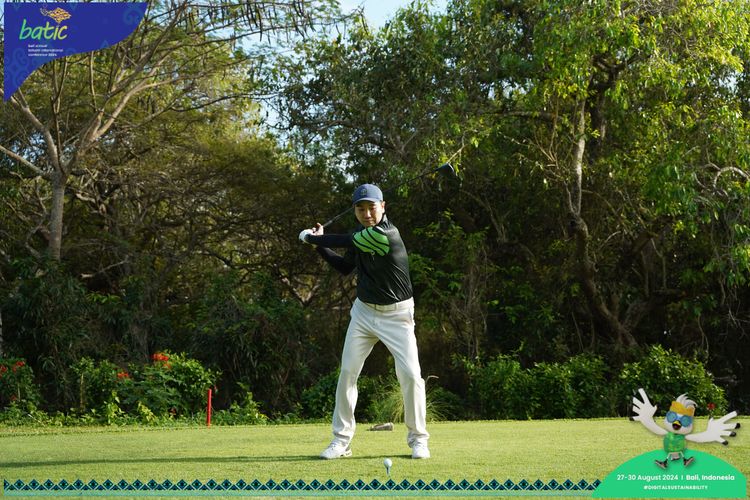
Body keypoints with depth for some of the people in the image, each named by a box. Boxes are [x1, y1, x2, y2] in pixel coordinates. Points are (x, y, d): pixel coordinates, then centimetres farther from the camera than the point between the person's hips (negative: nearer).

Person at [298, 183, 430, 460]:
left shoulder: (386, 235, -24)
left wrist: (312, 237, -6)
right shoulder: (360, 233, 2)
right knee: (347, 372, 0)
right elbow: (345, 266, 16)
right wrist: (320, 246, 5)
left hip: (396, 314, -6)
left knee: (410, 374, -11)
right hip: (364, 311, 6)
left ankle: (417, 439, 5)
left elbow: (345, 241, -21)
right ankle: (341, 440, 7)